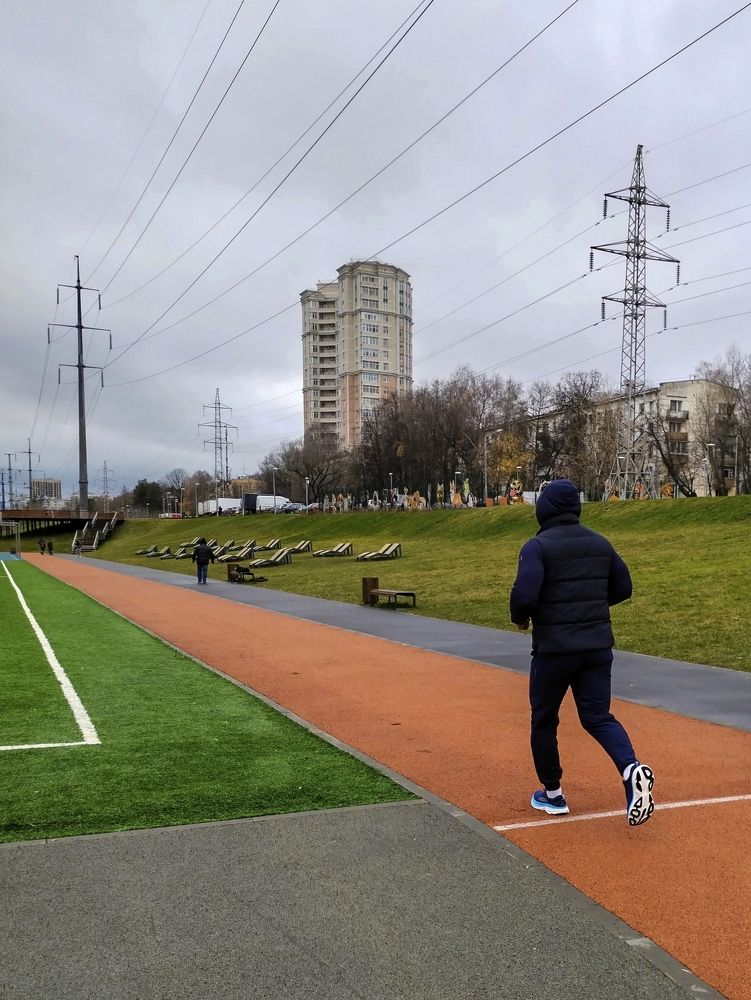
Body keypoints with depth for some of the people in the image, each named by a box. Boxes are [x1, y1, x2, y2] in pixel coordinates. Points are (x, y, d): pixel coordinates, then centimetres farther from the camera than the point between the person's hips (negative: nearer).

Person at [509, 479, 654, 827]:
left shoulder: (538, 546, -10)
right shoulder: (600, 543, 8)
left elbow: (524, 594, -22)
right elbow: (623, 588, 13)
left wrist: (520, 618, -1)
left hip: (553, 648, -4)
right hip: (598, 645, 4)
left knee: (544, 719, 14)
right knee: (598, 716, 9)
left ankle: (552, 794, 23)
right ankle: (632, 769, -18)